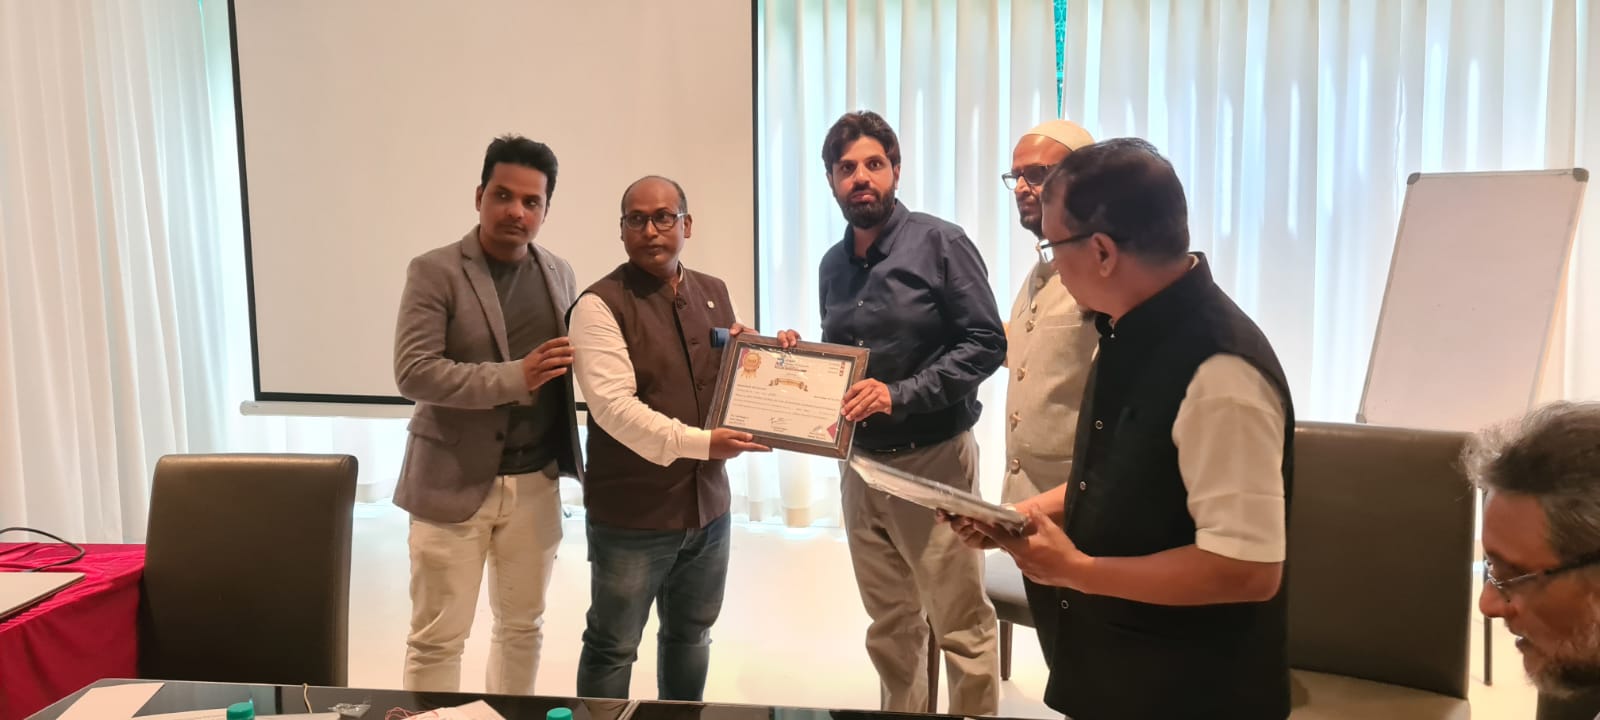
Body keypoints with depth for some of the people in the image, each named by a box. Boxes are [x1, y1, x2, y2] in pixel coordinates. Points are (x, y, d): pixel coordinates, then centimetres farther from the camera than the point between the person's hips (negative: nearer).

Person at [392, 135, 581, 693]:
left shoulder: (558, 273, 7)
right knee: (437, 638, 5)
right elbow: (413, 373, -17)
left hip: (535, 481, 5)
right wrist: (514, 378, -25)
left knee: (523, 625, 17)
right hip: (453, 482, -4)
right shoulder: (434, 271, -9)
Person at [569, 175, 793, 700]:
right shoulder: (601, 304, -13)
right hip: (631, 512, -6)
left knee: (691, 636, 21)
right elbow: (613, 406, -23)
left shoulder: (714, 293, 8)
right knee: (613, 647, 8)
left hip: (707, 502, 6)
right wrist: (699, 442, -30)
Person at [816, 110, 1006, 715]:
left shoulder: (939, 242, -9)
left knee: (960, 625, 3)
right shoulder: (833, 264, 10)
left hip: (932, 460, -6)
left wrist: (900, 395, -22)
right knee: (890, 626, 17)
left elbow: (986, 343, -14)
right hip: (859, 463, 6)